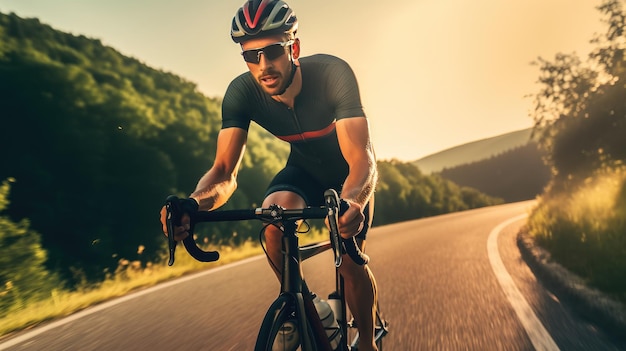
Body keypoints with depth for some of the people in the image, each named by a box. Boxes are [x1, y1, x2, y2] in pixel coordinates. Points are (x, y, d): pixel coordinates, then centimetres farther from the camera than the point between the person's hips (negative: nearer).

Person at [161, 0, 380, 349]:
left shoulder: (333, 73, -35)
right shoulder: (241, 92, -26)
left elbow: (362, 159, -43)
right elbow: (225, 171, -31)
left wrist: (351, 202, -65)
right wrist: (195, 203, -53)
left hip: (349, 171, -2)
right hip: (305, 169, 2)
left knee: (352, 262, -11)